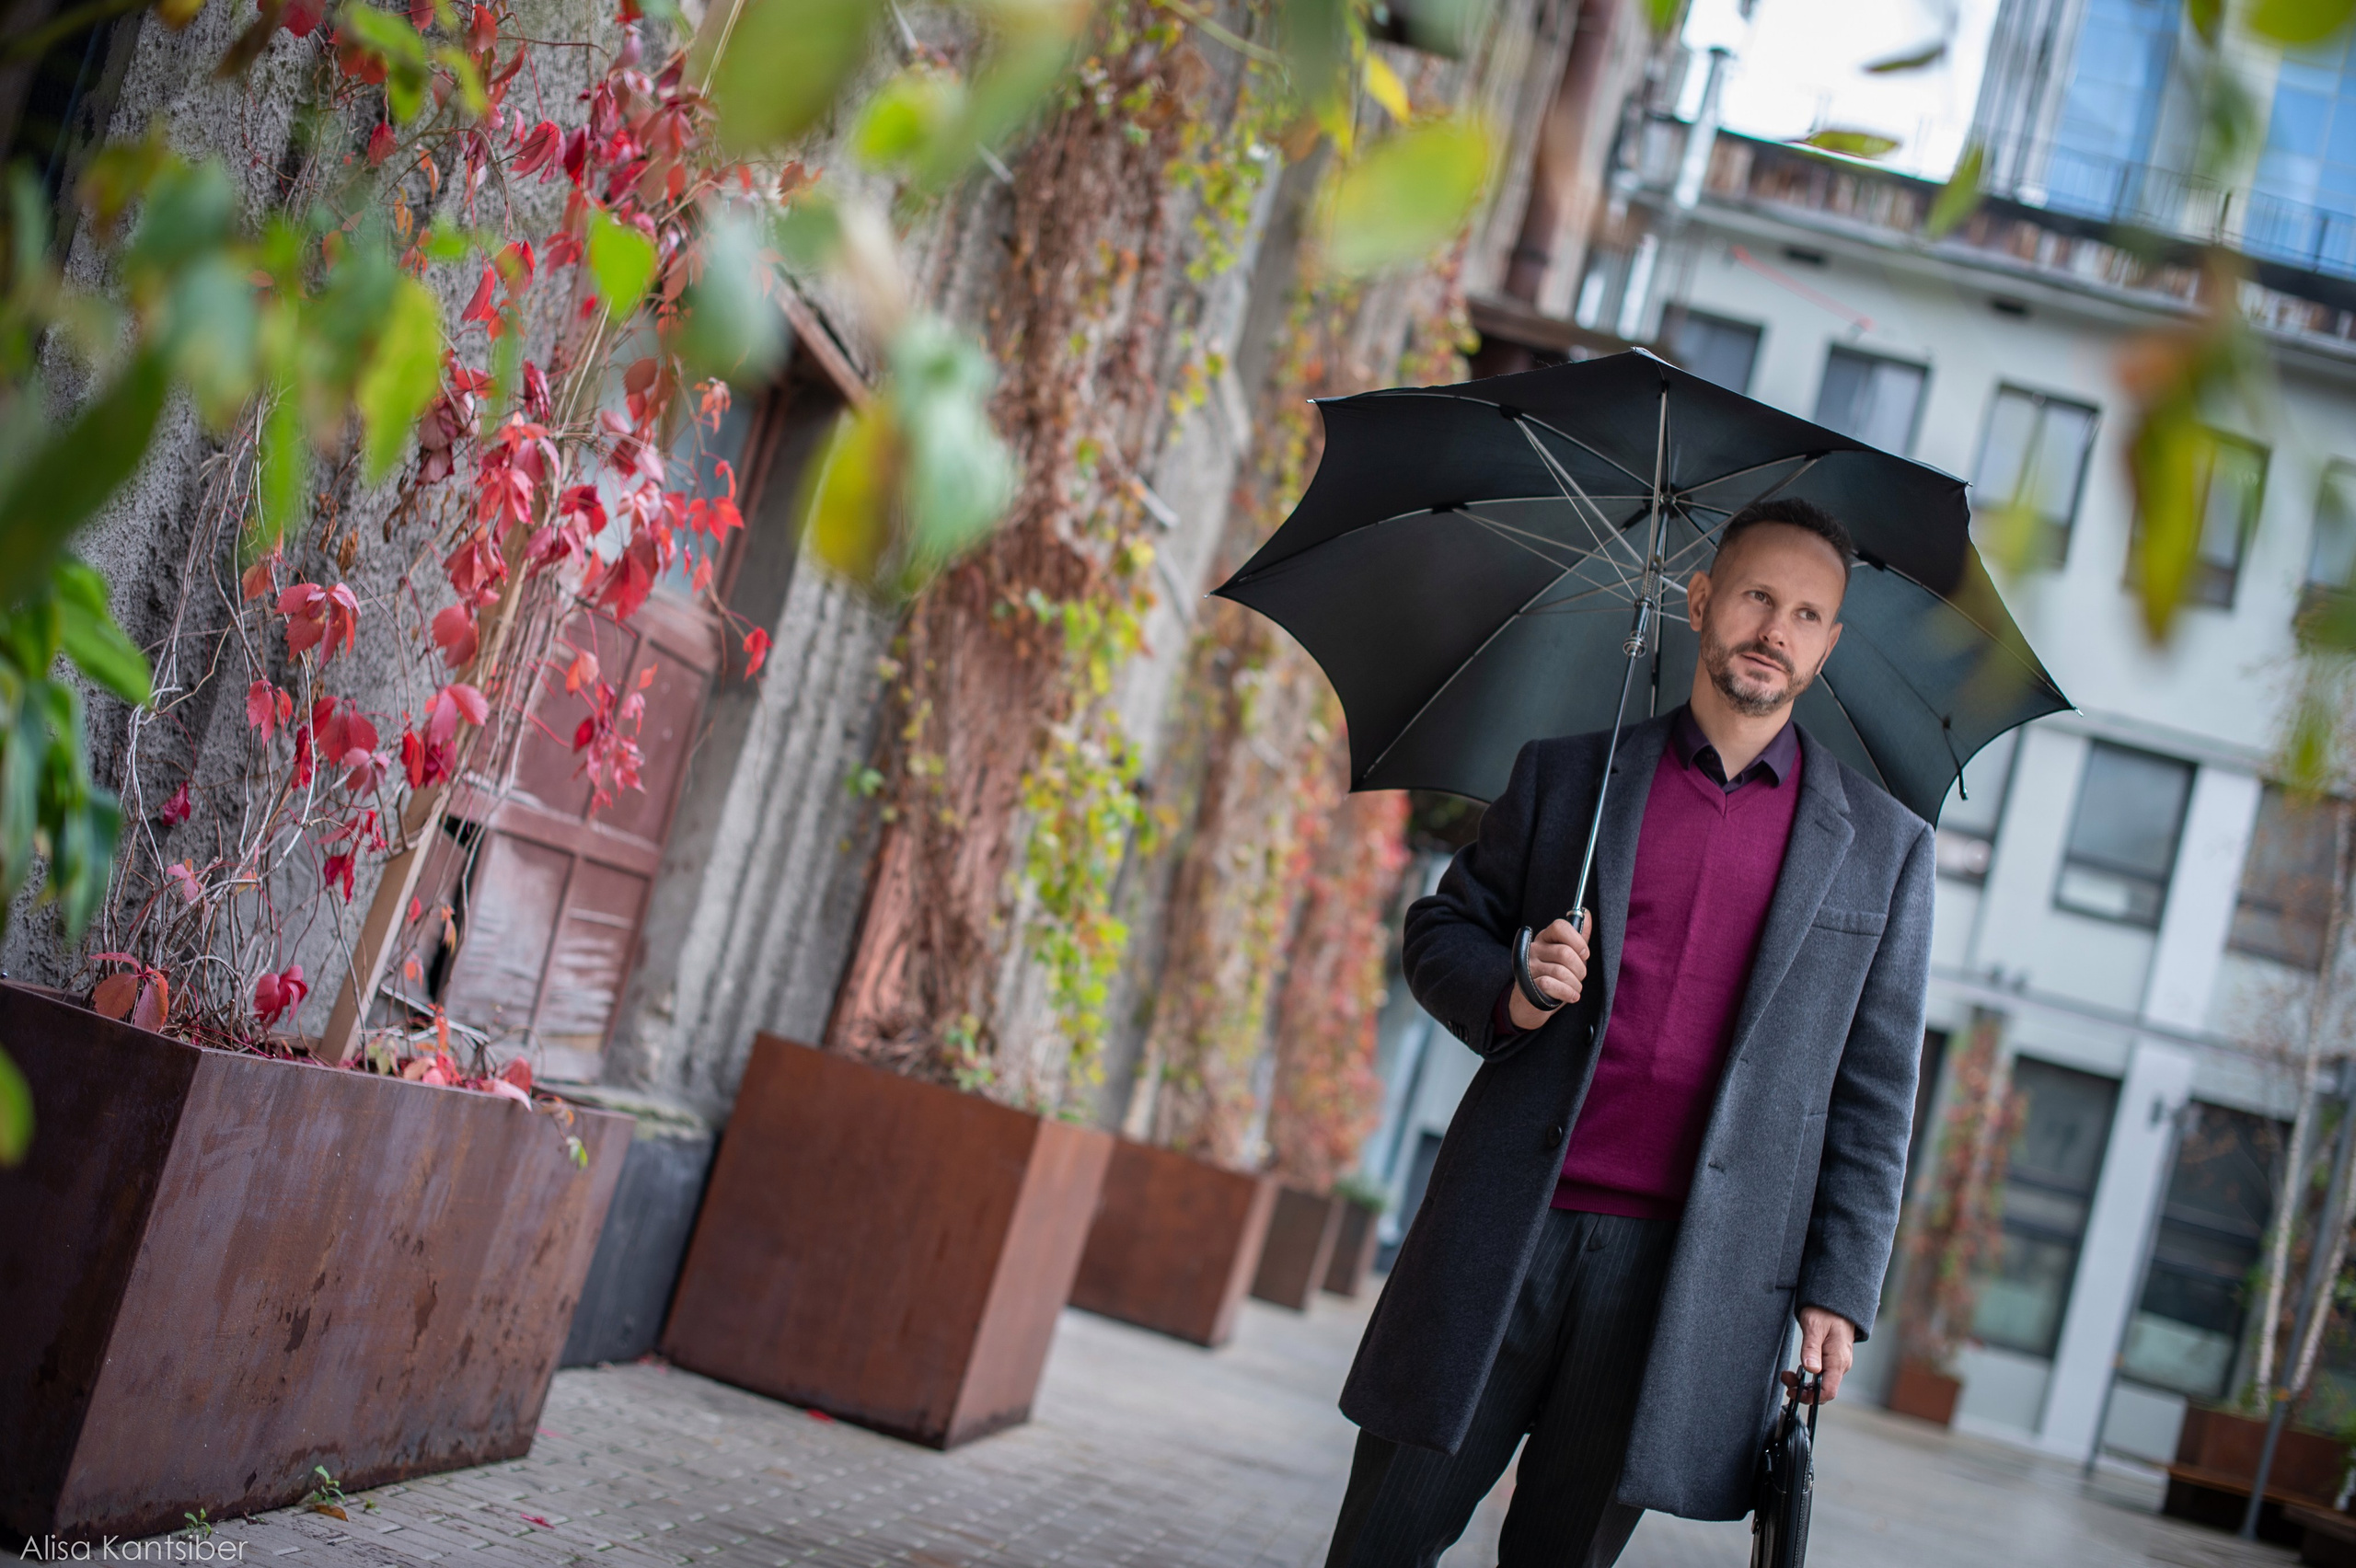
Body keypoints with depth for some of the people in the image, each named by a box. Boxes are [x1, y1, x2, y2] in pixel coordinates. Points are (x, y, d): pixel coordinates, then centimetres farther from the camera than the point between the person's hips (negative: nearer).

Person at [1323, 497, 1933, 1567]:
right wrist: (1508, 995, -6)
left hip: (1690, 1270, -1)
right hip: (1508, 1231, 1)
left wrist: (1839, 1289, 1)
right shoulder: (1564, 775, 11)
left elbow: (1873, 1093, 8)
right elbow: (1442, 929, 16)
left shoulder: (1882, 846, 9)